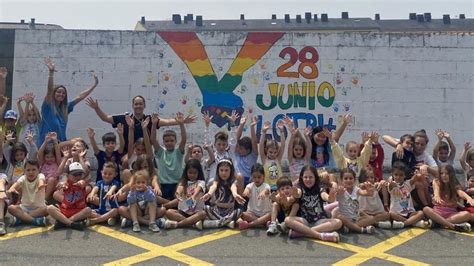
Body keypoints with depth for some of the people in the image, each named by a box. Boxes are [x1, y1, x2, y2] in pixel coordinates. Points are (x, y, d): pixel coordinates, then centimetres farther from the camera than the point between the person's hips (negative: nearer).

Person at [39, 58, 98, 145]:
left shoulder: (65, 108, 12)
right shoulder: (48, 107, -2)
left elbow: (80, 97, 16)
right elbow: (50, 89, -16)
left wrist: (94, 85, 17)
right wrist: (51, 72, -30)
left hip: (61, 144, 5)